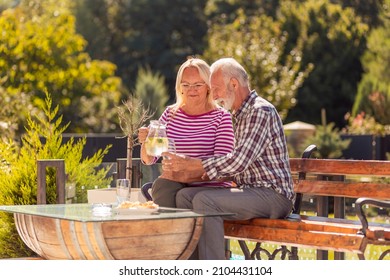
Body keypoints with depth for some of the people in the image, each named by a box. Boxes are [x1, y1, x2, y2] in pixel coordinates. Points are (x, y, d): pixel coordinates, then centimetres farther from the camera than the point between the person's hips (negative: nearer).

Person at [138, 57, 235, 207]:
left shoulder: (221, 117, 0)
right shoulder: (170, 114, 12)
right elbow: (148, 160, 11)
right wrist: (146, 142, -12)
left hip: (212, 187, -3)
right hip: (176, 186, 3)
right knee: (161, 185, -28)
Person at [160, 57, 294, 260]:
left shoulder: (261, 111, -12)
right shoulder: (242, 116, 19)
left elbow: (238, 161, -23)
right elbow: (231, 168, 17)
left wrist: (189, 163, -16)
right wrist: (186, 176, 6)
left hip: (273, 195, -10)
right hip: (250, 191, 10)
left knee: (205, 199, -26)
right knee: (185, 195, 1)